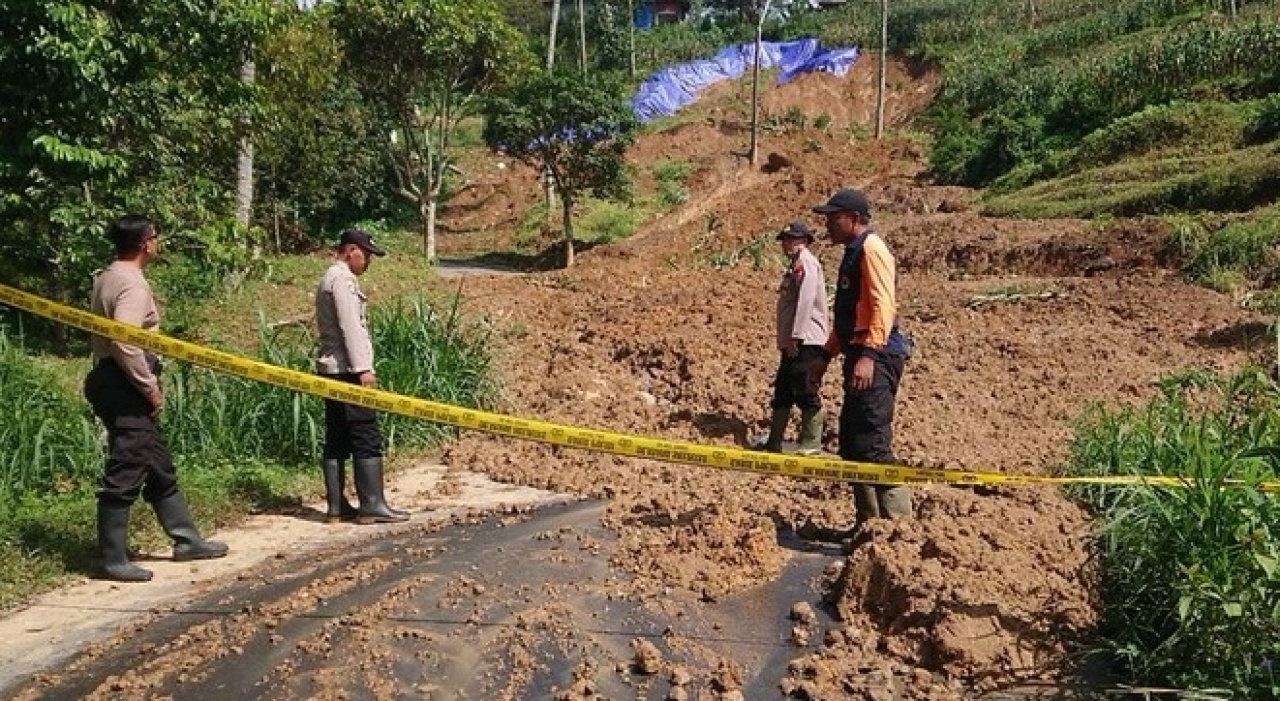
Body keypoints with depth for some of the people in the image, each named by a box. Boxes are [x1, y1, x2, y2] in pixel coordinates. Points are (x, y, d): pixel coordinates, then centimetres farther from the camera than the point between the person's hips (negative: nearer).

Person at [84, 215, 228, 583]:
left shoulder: (108, 277, 15)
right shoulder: (131, 283, -16)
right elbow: (124, 342, -26)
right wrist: (151, 386, -17)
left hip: (120, 384, 11)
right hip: (125, 387, -11)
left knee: (159, 467, 16)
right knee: (125, 474, -4)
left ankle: (186, 540, 25)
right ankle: (113, 560, 3)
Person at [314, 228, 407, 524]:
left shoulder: (329, 278, 22)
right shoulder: (343, 279, -10)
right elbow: (350, 326, -18)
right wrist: (363, 368, -21)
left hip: (331, 369, 10)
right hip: (347, 369, -10)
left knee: (337, 440, 8)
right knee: (367, 437, -9)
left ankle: (337, 507, 10)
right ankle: (372, 505, -9)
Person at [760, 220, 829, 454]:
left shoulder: (805, 260, -8)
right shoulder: (796, 264, 21)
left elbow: (806, 299, -18)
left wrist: (795, 336, -20)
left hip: (805, 341, -10)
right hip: (792, 342, 10)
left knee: (807, 393, -6)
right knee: (782, 392, 14)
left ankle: (811, 444, 0)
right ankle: (774, 442, 22)